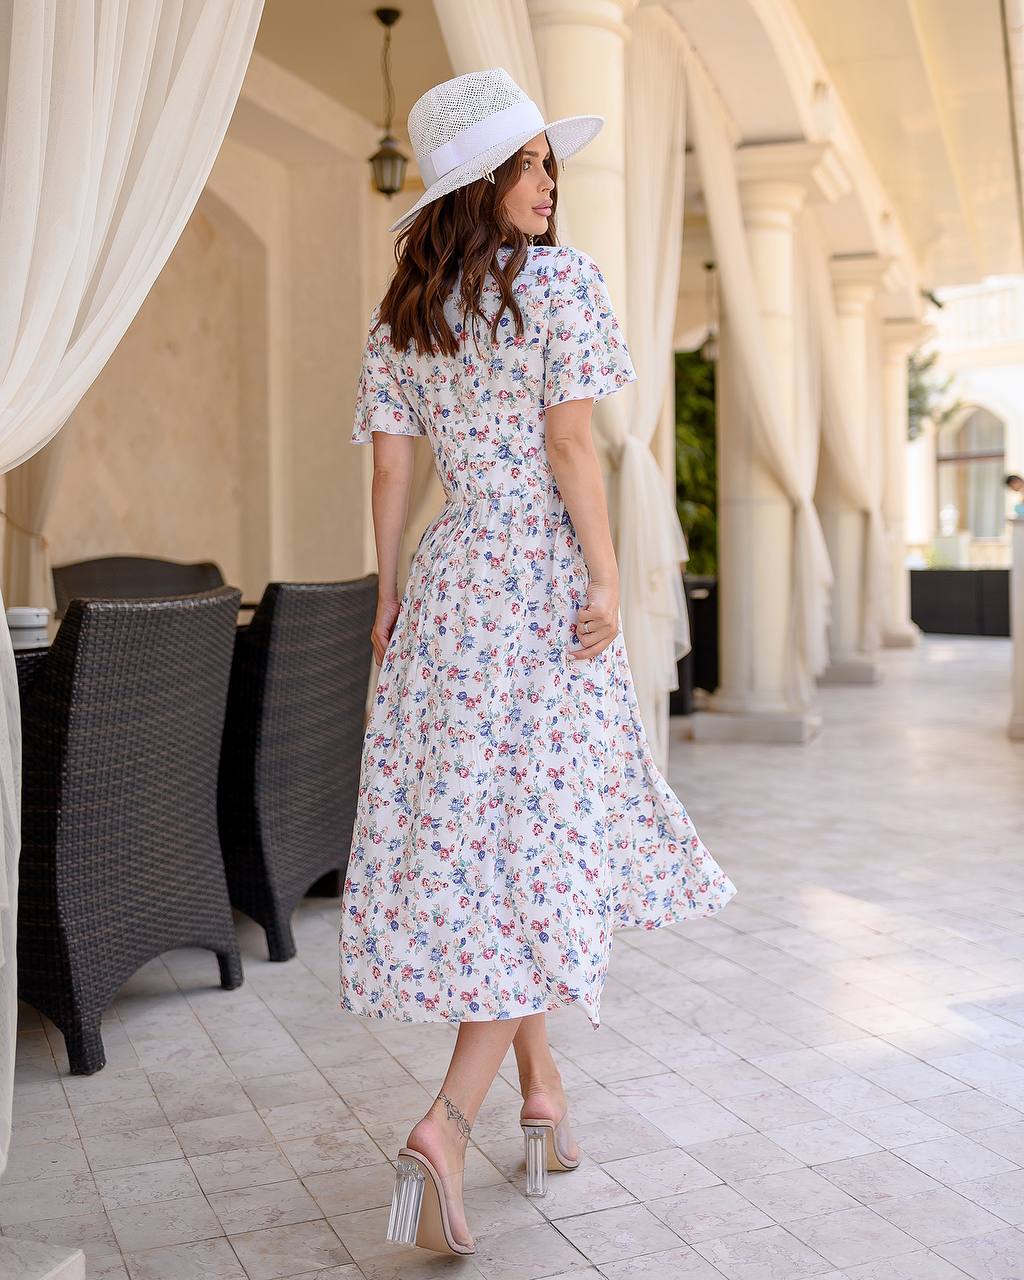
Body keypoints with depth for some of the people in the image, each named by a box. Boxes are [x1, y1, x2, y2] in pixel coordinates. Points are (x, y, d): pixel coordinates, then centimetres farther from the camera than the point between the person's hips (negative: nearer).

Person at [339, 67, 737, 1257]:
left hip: (448, 583, 6)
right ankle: (447, 1124, -13)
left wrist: (388, 592, 12)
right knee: (544, 848, -2)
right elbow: (568, 447, -13)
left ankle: (541, 1092, 24)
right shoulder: (564, 279, -6)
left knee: (466, 832, 10)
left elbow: (389, 466, 7)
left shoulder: (401, 314, 9)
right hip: (543, 580, -5)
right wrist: (607, 579, -10)